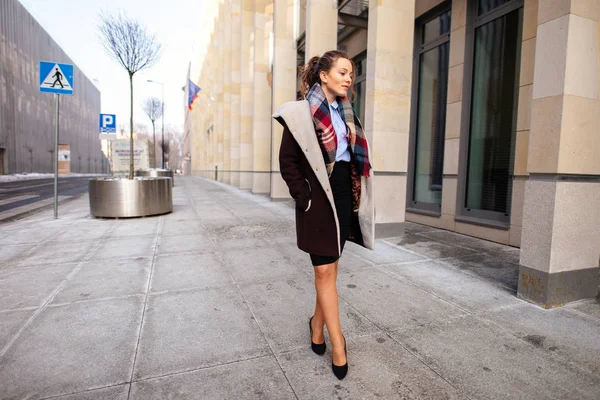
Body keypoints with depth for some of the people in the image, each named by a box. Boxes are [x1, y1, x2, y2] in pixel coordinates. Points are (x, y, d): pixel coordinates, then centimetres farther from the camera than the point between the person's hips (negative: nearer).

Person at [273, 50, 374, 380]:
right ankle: (337, 344, 13)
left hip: (344, 197, 6)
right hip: (318, 199, -6)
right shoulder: (301, 113, -7)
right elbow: (287, 161, -8)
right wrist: (304, 197, -13)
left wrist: (355, 196, 8)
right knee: (325, 270, 0)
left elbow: (356, 157, 16)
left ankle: (318, 323, 34)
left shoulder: (346, 114, 13)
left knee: (329, 267, 14)